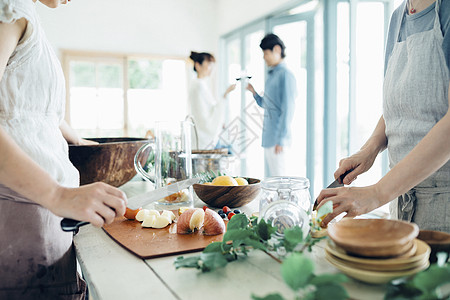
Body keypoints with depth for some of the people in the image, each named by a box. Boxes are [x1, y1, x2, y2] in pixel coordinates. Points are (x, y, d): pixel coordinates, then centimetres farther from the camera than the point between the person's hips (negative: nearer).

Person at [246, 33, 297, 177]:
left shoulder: (285, 75, -11)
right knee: (268, 180, 13)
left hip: (277, 139, -9)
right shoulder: (271, 76, 17)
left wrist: (281, 140, -19)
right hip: (268, 138, 9)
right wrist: (254, 92, 9)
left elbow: (288, 109, -16)